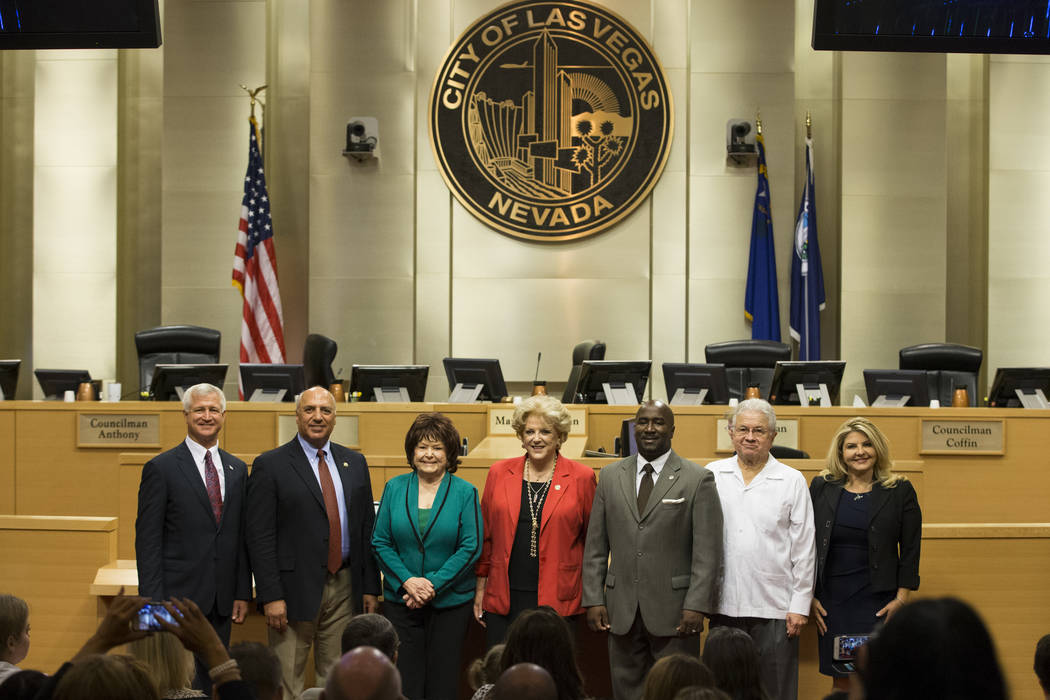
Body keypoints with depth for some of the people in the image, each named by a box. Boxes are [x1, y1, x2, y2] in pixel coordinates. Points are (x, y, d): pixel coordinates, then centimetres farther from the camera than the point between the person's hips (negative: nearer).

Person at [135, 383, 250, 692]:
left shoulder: (237, 469, 13)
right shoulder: (161, 468, -3)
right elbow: (148, 541, -6)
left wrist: (243, 593, 8)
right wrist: (153, 602, -11)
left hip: (222, 603, 5)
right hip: (178, 597, -5)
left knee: (212, 684, 7)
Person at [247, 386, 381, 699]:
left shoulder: (355, 462, 11)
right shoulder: (270, 465, -3)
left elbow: (367, 528, 13)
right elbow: (260, 537, -8)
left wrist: (370, 587, 7)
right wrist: (271, 596, -14)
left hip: (345, 589, 4)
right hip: (295, 590, -4)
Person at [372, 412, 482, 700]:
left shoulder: (465, 492, -2)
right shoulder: (394, 488, 5)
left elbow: (471, 547, -7)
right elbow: (380, 542, 3)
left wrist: (434, 584, -15)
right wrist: (407, 581, -11)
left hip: (450, 601, -1)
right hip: (400, 599, 2)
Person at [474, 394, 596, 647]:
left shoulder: (581, 478, 2)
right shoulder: (499, 473, 8)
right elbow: (486, 535, 13)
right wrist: (480, 588, 11)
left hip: (557, 602, -2)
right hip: (503, 600, 2)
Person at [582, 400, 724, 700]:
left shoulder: (698, 479, 0)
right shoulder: (610, 476, 11)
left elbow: (708, 551, -4)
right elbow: (596, 546, 11)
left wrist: (696, 606, -12)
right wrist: (593, 599, 3)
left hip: (674, 611, -3)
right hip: (621, 612, 3)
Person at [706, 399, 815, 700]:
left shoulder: (791, 480, 3)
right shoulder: (712, 475, 7)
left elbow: (804, 550, 3)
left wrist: (800, 605, -2)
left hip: (775, 608, -2)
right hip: (724, 606, 2)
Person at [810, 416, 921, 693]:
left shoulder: (900, 491, 2)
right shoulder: (822, 487, 6)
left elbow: (910, 551, 2)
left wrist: (901, 599, -5)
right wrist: (810, 597, 3)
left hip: (877, 603, -2)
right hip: (831, 602, 2)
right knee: (841, 681, 4)